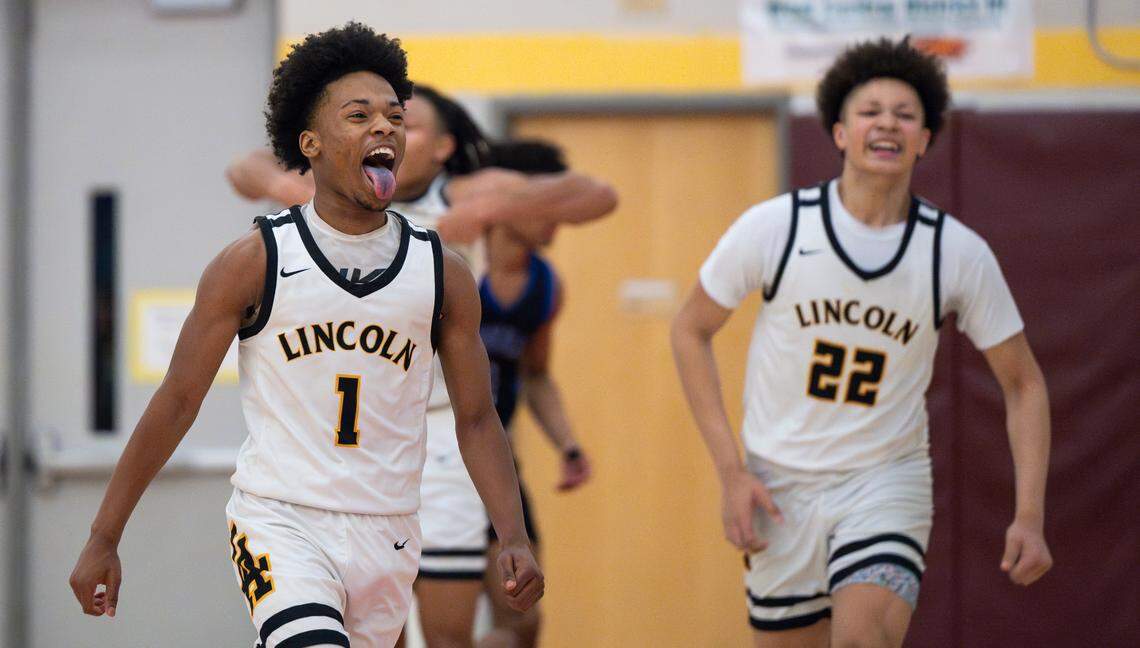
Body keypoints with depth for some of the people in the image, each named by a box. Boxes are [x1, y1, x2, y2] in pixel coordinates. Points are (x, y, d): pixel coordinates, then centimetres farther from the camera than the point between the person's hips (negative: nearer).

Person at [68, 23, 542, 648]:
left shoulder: (442, 274, 4)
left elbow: (476, 419, 9)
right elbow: (176, 403, -1)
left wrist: (515, 539, -5)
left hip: (384, 537, 4)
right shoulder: (254, 263, -5)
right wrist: (102, 540, -1)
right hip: (278, 520, -4)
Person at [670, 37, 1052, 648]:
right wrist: (730, 472, -5)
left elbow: (1023, 382, 3)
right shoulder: (773, 226, -10)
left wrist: (1029, 516, -7)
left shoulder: (959, 253, -8)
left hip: (887, 482, -1)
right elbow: (690, 331, 2)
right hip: (780, 484, 1)